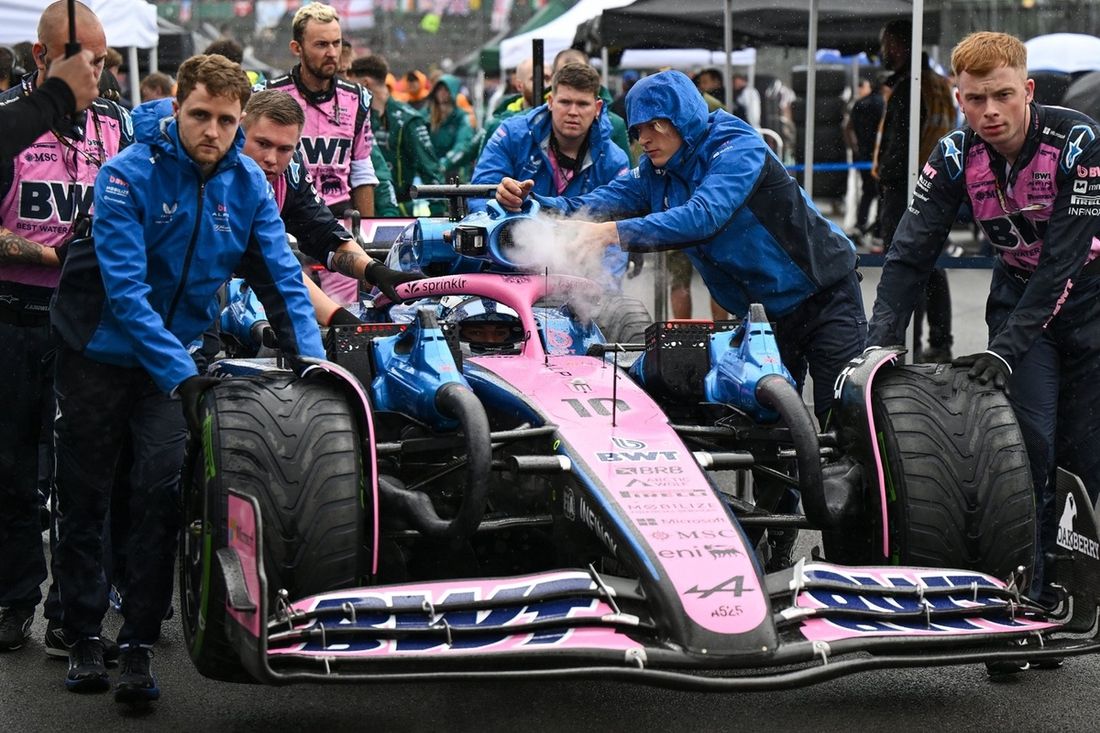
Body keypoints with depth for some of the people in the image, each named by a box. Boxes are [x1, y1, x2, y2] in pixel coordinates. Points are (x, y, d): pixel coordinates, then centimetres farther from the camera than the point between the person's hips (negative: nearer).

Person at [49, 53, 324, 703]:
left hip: (180, 353, 2)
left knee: (160, 491, -11)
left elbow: (281, 278, -4)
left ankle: (140, 644, -2)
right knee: (85, 496, 7)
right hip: (100, 350, -2)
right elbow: (126, 289, -27)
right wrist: (181, 375, -34)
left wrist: (311, 359, -17)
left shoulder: (248, 183, -6)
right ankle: (85, 637, 22)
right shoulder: (130, 175, -21)